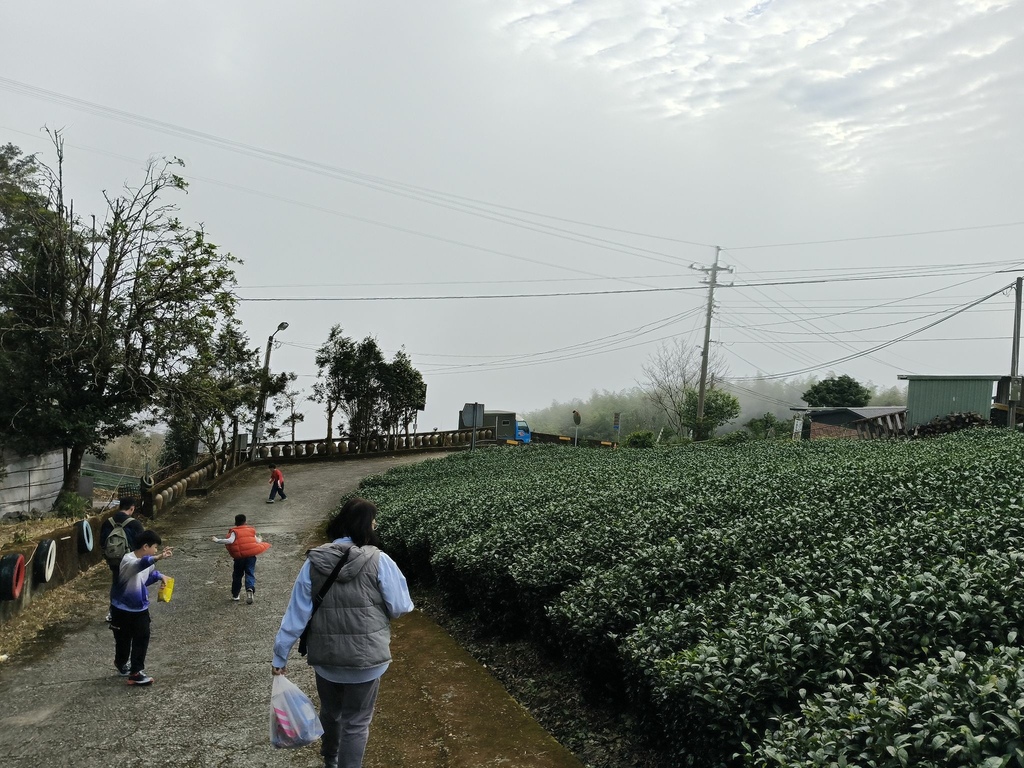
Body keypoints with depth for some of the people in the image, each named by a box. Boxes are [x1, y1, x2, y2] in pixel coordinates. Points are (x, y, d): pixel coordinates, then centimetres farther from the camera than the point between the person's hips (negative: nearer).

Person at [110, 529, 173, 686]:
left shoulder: (148, 562, -3)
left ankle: (136, 672, 13)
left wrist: (160, 576, -1)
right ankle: (122, 663, 38)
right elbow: (140, 564, -52)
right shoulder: (128, 560, -27)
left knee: (142, 639, 2)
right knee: (123, 640, 12)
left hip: (141, 609, 6)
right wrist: (158, 558, -70)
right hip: (122, 609, -6)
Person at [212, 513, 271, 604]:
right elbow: (257, 541, 9)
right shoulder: (251, 530, 8)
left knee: (237, 575, 15)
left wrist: (218, 540, -12)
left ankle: (235, 595, 24)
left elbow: (230, 541, -20)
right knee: (250, 574, 2)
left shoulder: (234, 532, -3)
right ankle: (250, 588, -26)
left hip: (239, 557, -1)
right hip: (251, 556, 1)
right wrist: (260, 540, 32)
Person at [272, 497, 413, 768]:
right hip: (365, 658, -4)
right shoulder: (379, 561, -16)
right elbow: (401, 607, -10)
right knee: (356, 722, 12)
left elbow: (296, 614, -4)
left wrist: (280, 655, 4)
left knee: (330, 712, 28)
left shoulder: (314, 562, -7)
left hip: (325, 657, 4)